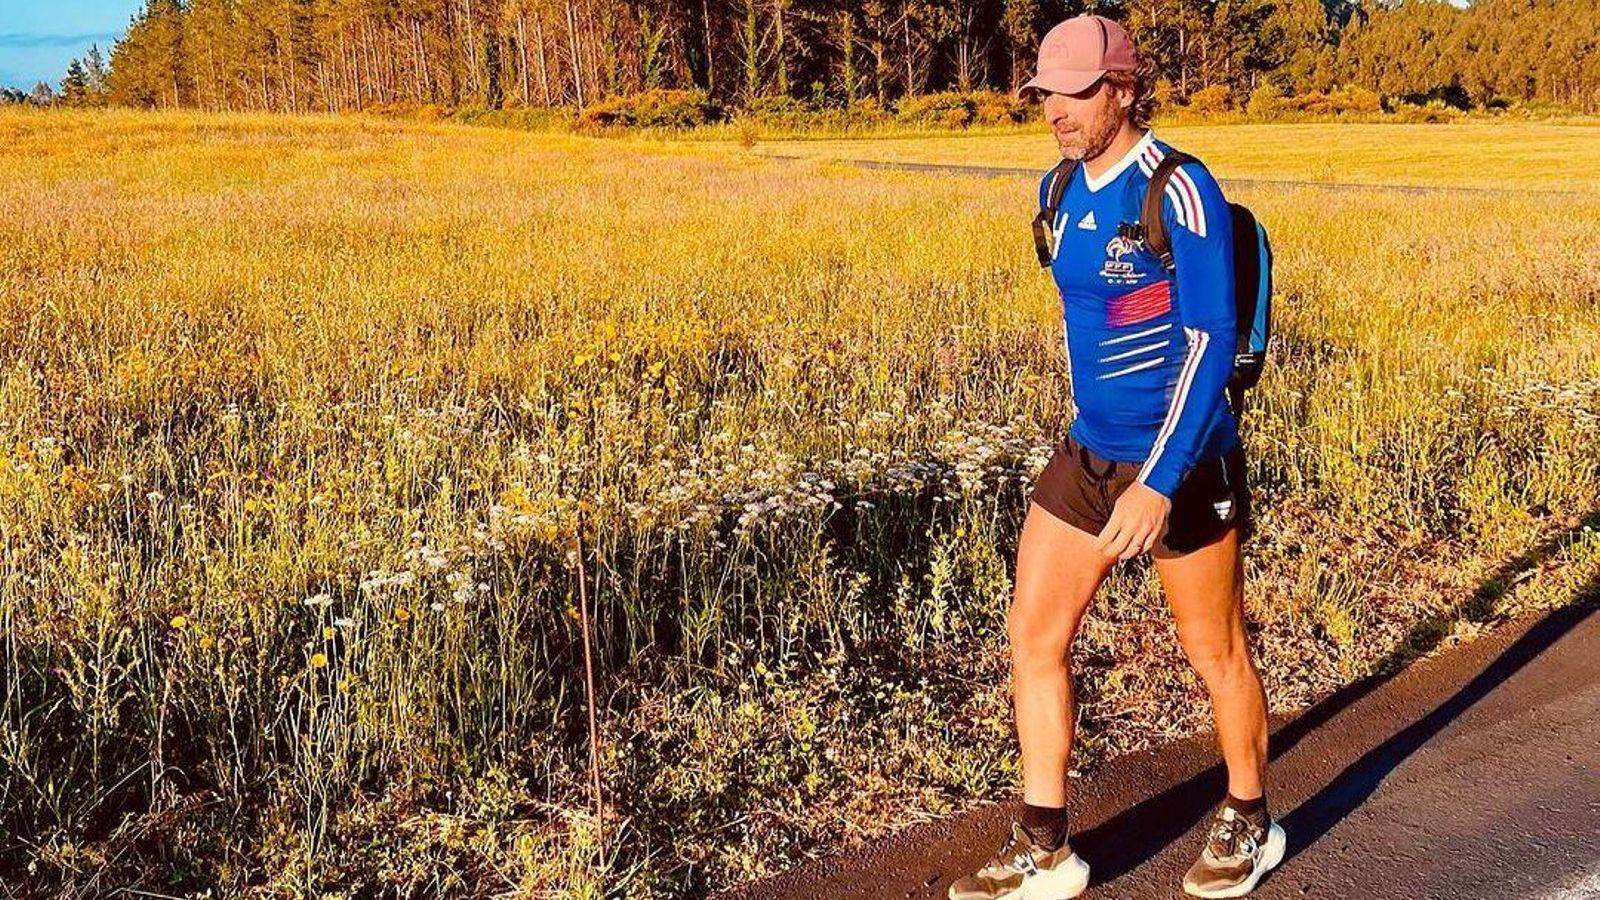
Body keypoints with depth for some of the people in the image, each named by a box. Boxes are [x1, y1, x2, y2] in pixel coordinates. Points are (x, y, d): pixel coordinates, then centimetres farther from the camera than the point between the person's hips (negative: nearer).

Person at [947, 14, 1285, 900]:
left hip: (1180, 462, -7)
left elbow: (1210, 341, -23)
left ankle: (1250, 825, 31)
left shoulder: (1180, 191, -18)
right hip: (1087, 453, 7)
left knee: (1215, 653, 9)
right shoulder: (1060, 192, 5)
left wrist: (1158, 483, -29)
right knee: (1033, 634, 3)